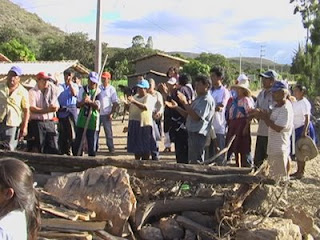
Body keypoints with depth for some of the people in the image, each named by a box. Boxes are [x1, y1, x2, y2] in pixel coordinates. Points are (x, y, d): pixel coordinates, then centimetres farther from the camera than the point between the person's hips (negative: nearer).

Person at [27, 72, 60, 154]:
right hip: (37, 123, -4)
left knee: (53, 148, 2)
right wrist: (47, 110, -20)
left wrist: (55, 107, -5)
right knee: (36, 149, -3)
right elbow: (32, 108, -12)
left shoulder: (52, 91, 13)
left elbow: (57, 106, 18)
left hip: (50, 122, 5)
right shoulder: (32, 92, -2)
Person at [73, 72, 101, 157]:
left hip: (93, 119, -3)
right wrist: (83, 102, -18)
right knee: (78, 141, 7)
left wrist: (89, 101, -28)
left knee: (92, 142, 1)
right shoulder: (83, 89, 6)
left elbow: (97, 106, -12)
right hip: (82, 118, 3)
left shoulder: (98, 91, -4)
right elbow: (78, 104, 4)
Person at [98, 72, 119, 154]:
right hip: (97, 113, 4)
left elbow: (115, 103, -3)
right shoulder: (98, 88, 10)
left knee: (108, 132, 0)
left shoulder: (111, 89, -1)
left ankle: (111, 148, 7)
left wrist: (111, 113, -9)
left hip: (106, 114, -4)